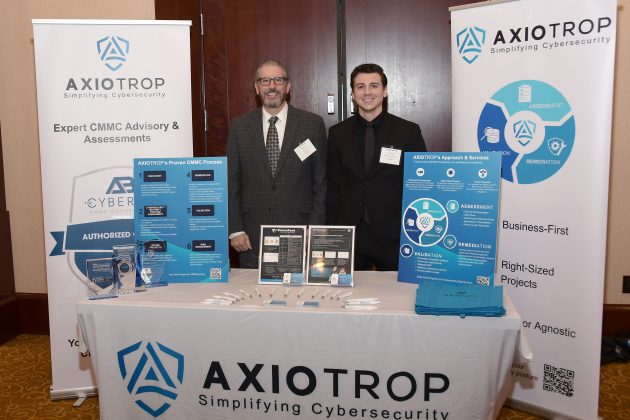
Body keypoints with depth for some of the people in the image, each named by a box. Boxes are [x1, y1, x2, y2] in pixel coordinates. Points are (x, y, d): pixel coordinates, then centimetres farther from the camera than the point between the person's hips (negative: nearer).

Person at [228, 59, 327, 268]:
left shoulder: (313, 124, 1)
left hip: (299, 233, -1)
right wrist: (235, 230, -1)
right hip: (252, 235, 1)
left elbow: (321, 182, 2)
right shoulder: (239, 126, 5)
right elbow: (231, 181, 5)